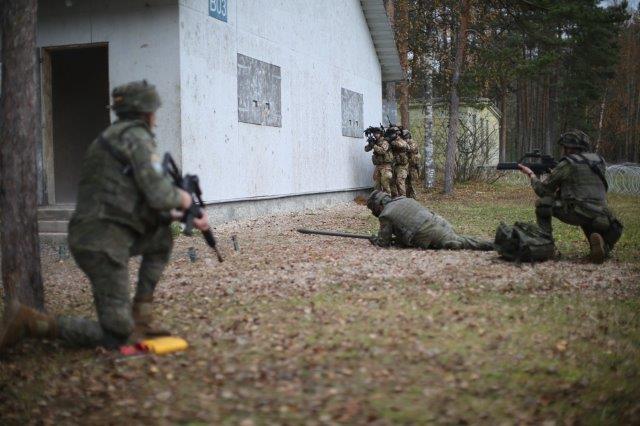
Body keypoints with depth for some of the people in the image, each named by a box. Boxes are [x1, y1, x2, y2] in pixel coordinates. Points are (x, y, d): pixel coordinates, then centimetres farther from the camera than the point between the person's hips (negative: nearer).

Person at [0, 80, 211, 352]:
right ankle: (28, 322, -12)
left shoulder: (114, 136, 23)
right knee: (115, 337, -3)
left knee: (163, 237, 25)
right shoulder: (137, 137, -6)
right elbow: (158, 195, -15)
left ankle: (140, 318, 18)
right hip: (104, 243, -9)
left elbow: (144, 203, 27)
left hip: (89, 237, 9)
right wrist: (181, 198, 7)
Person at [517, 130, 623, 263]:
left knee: (543, 203, 10)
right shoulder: (598, 161, 17)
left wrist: (531, 174, 27)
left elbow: (542, 190, 9)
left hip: (576, 214, -5)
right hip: (601, 216, 5)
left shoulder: (566, 164, -1)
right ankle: (603, 246, -1)